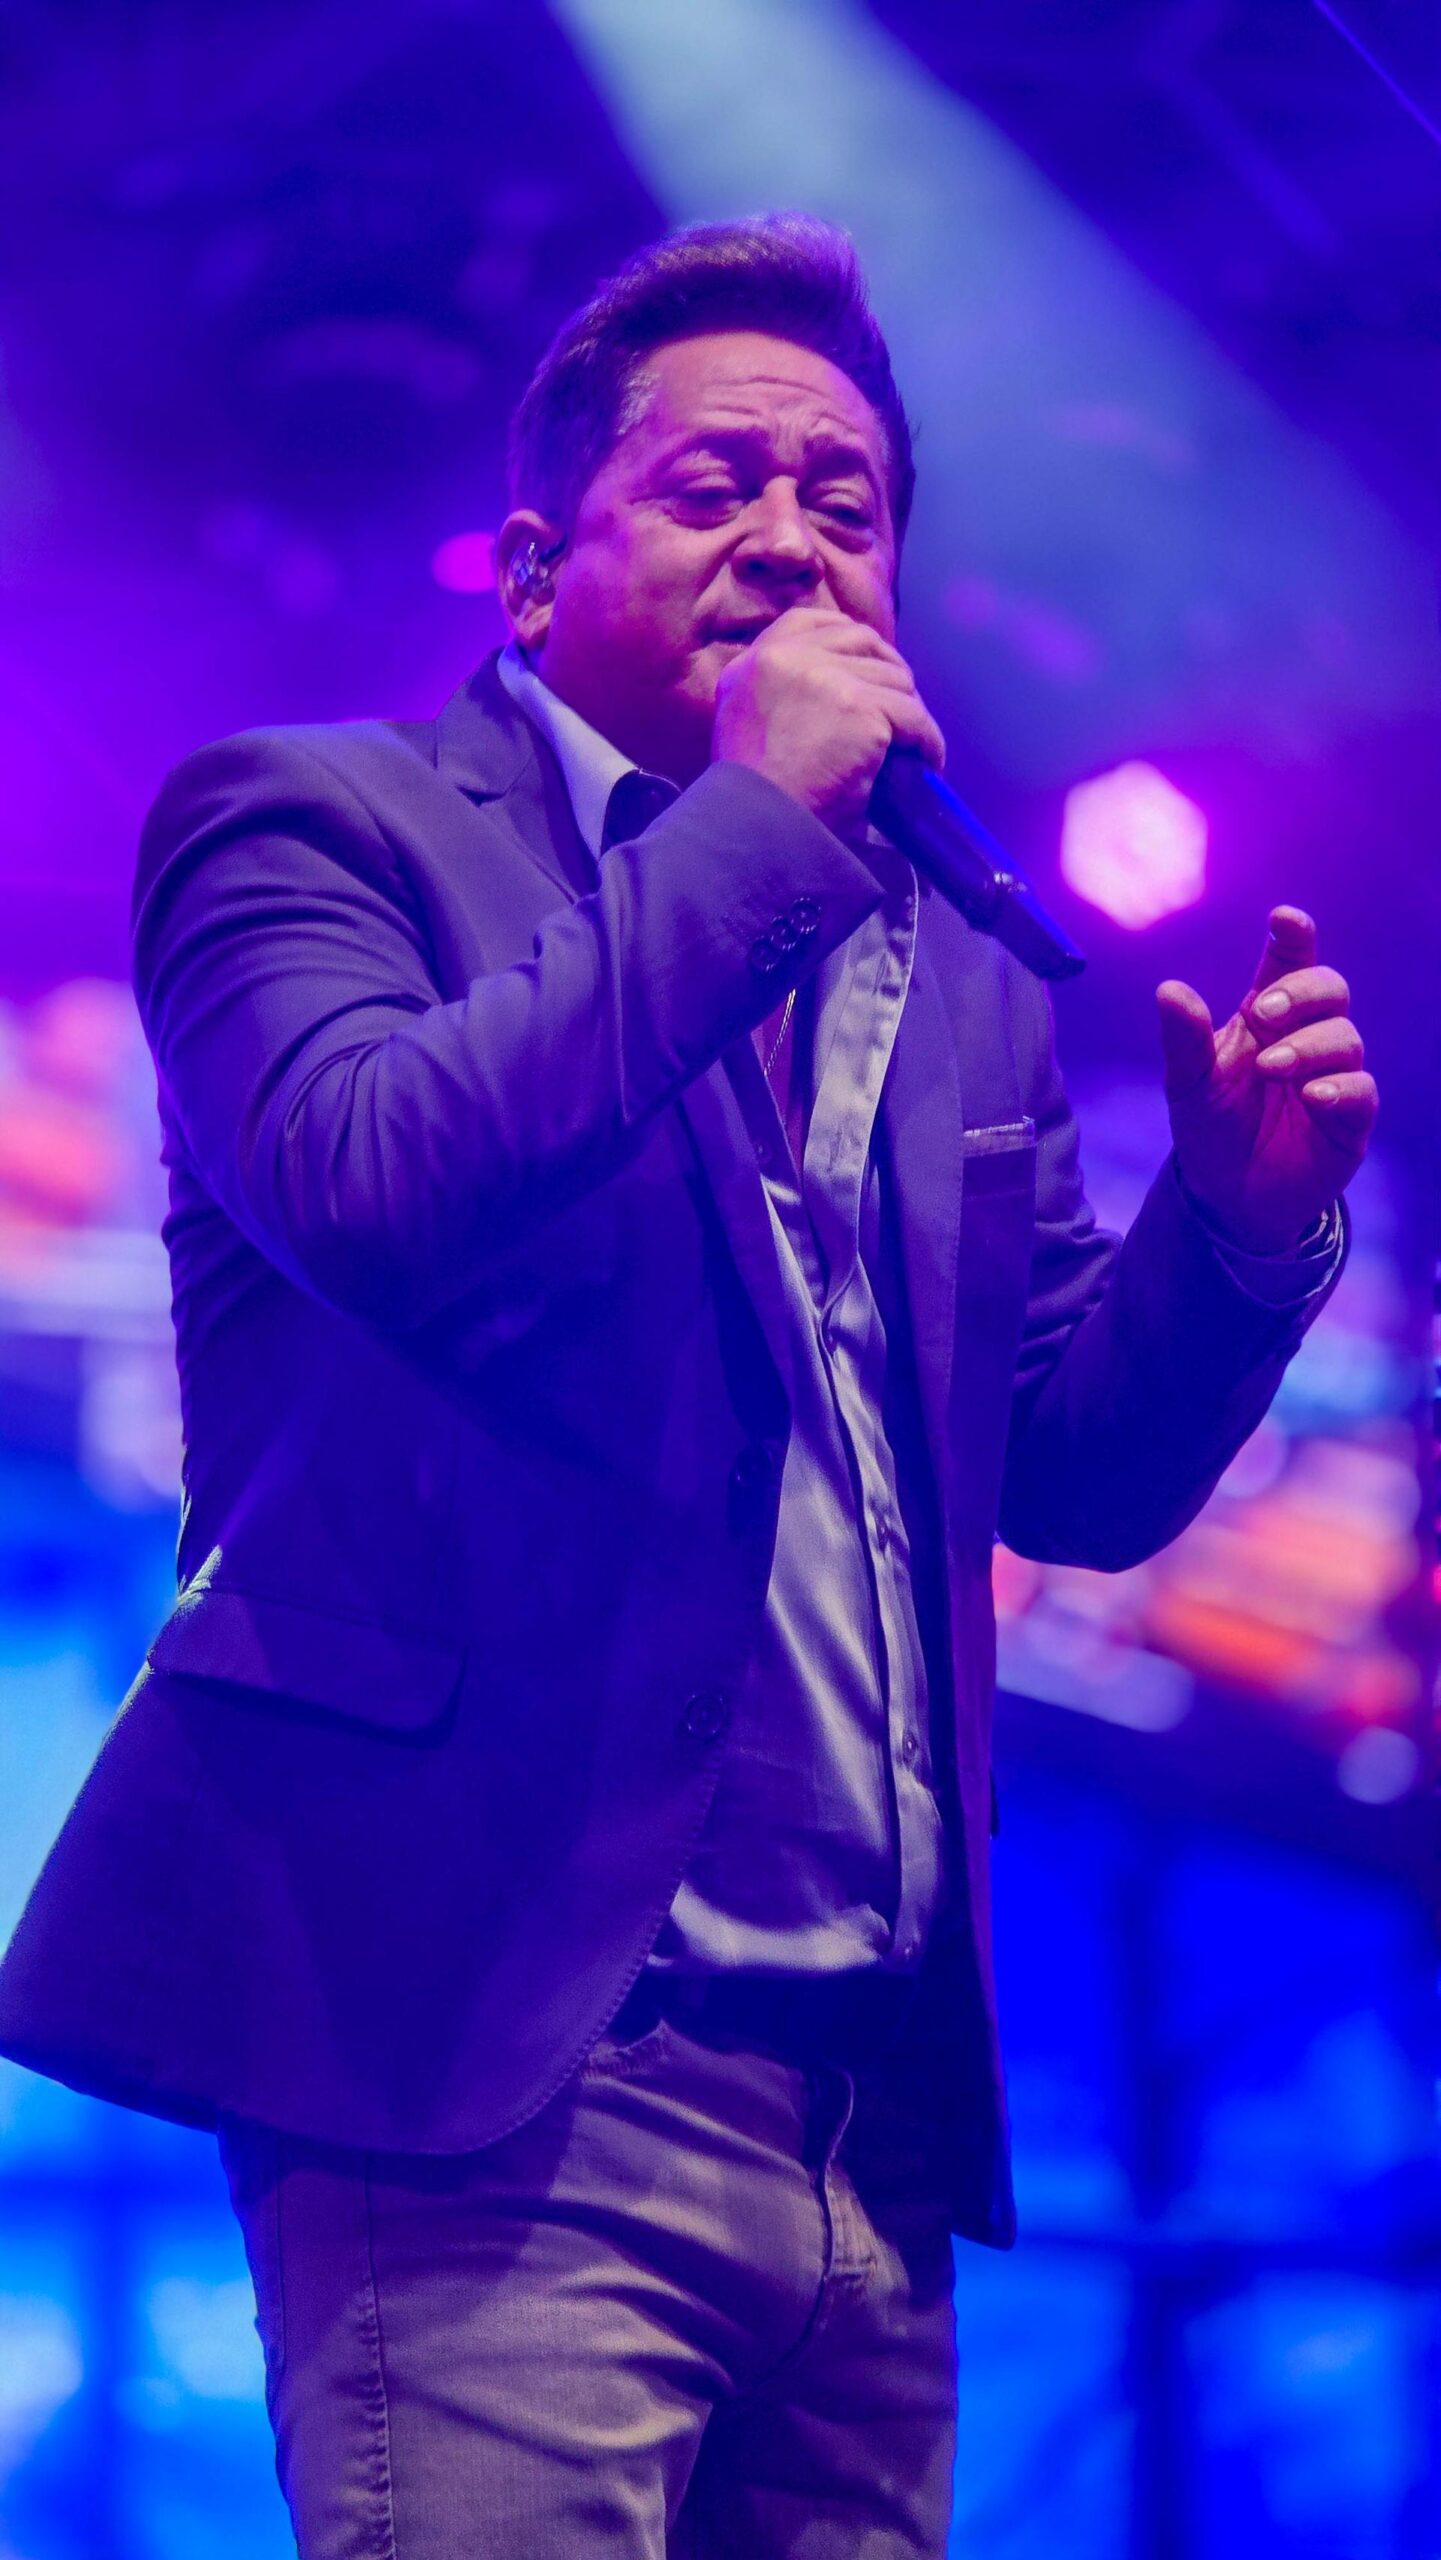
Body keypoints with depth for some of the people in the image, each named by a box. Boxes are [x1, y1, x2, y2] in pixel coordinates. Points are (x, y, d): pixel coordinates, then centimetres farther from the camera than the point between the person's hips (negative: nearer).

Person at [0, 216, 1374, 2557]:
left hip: (875, 2105, 6)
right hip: (503, 2058, -6)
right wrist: (760, 820, -11)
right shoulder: (313, 822, 4)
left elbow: (1079, 1476, 21)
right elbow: (371, 1188, -16)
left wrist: (1242, 1215, 2)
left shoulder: (960, 988, 22)